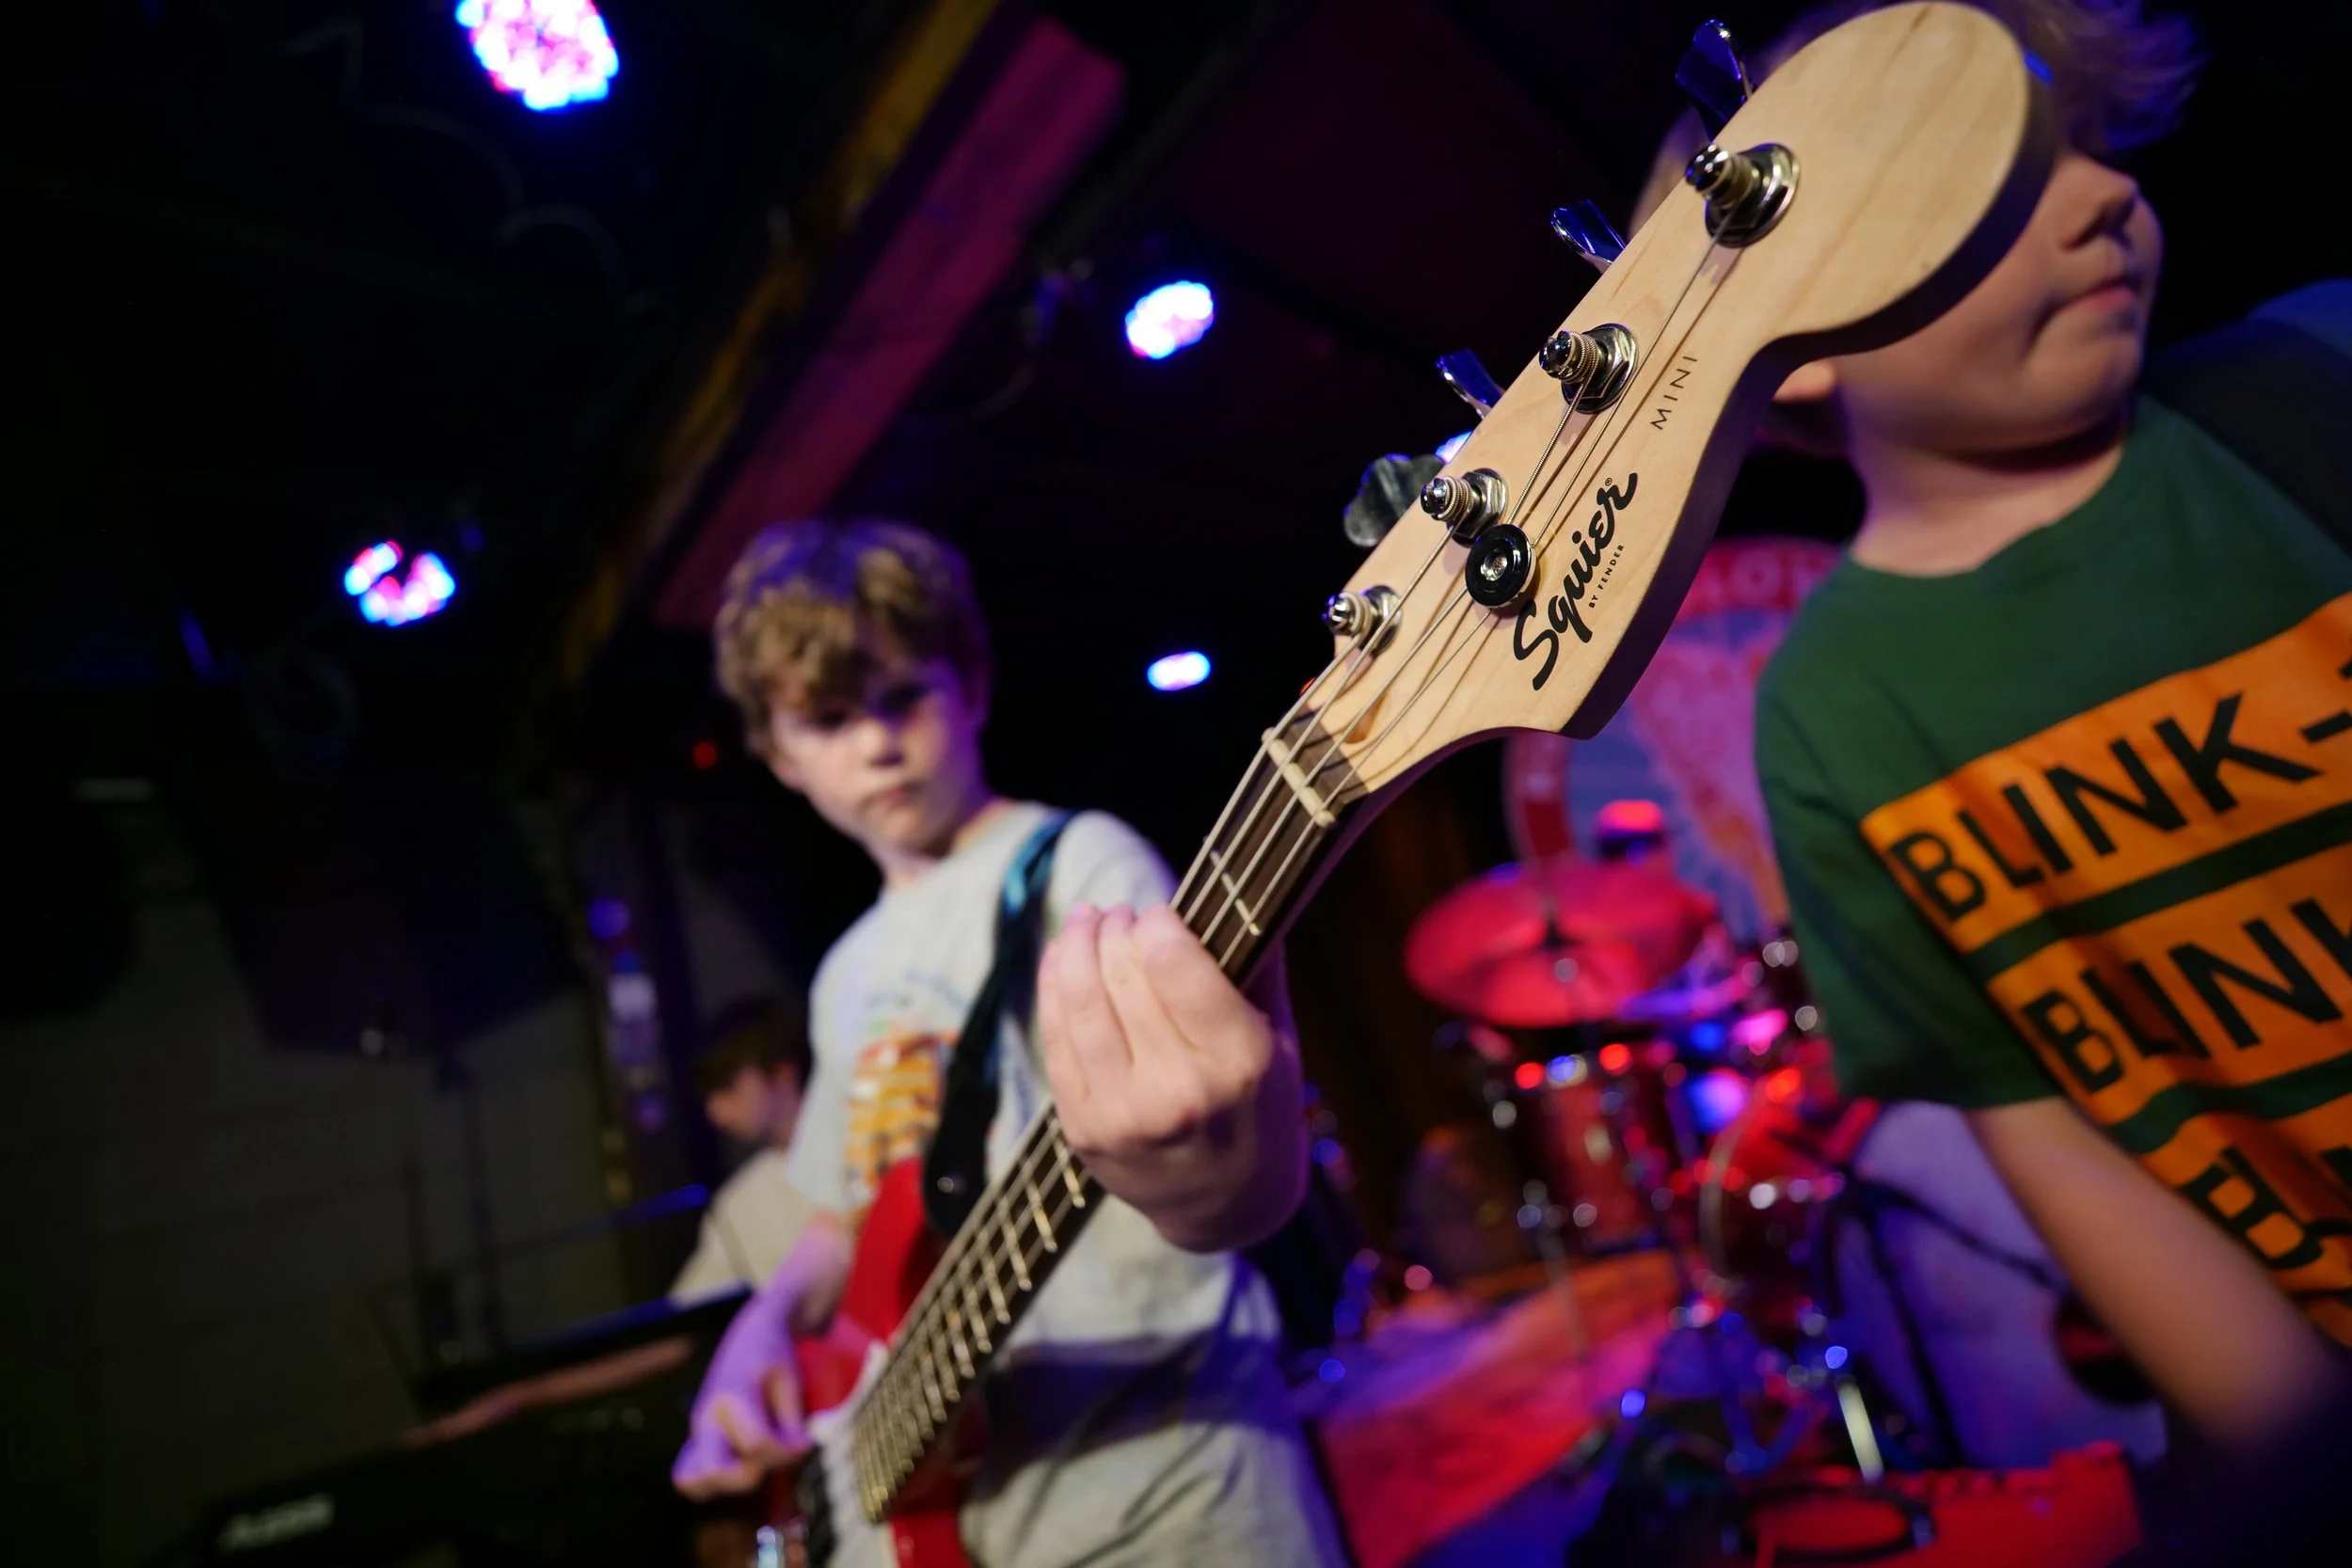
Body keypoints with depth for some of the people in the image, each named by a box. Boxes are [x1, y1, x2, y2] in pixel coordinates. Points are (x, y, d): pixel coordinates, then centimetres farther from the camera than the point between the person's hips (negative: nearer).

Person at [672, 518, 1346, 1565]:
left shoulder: (1079, 864, -12)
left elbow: (1263, 1180, -25)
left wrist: (1206, 1175, -47)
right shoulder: (850, 975, 9)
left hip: (1159, 1483, -6)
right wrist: (759, 1337, 1)